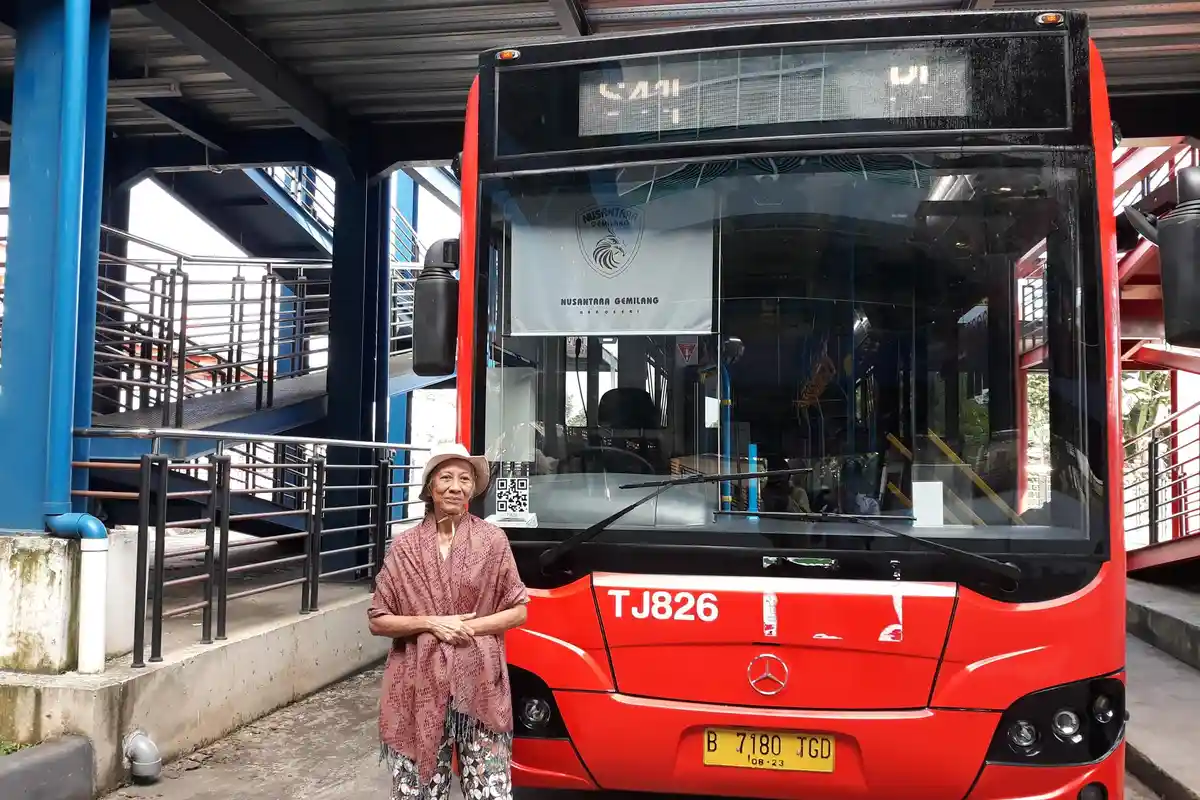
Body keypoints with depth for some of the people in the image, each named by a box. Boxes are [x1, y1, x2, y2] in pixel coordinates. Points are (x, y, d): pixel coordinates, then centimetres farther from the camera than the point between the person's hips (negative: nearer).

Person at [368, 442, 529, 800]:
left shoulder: (492, 540, -1)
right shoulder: (404, 548, 0)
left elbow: (519, 610, 4)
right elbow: (378, 621, 2)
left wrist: (470, 627, -9)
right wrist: (431, 624, -11)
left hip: (480, 685, 0)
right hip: (419, 687, 1)